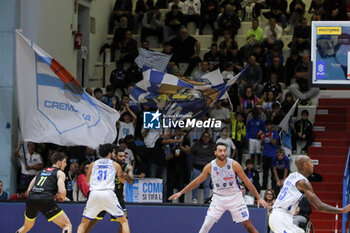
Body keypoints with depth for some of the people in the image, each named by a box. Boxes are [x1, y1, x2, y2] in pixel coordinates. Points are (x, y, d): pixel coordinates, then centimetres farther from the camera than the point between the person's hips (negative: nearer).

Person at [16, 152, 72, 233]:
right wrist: (62, 198, 16)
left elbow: (29, 190, 28)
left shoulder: (41, 171, 30)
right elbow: (62, 191, -7)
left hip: (31, 199, 6)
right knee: (67, 225, -2)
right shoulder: (60, 173, 11)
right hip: (45, 200, -6)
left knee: (27, 226, 32)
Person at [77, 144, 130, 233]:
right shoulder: (115, 165, 15)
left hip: (94, 194, 2)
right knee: (124, 221, 9)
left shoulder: (93, 164, 19)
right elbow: (123, 181, 28)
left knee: (83, 224, 12)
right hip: (108, 194, -2)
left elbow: (87, 179, 35)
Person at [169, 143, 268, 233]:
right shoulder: (210, 166, -9)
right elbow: (197, 181, 4)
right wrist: (181, 193, 4)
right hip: (218, 198, 1)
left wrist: (259, 197, -8)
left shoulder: (234, 164, -15)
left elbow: (247, 181, -7)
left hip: (235, 197, -1)